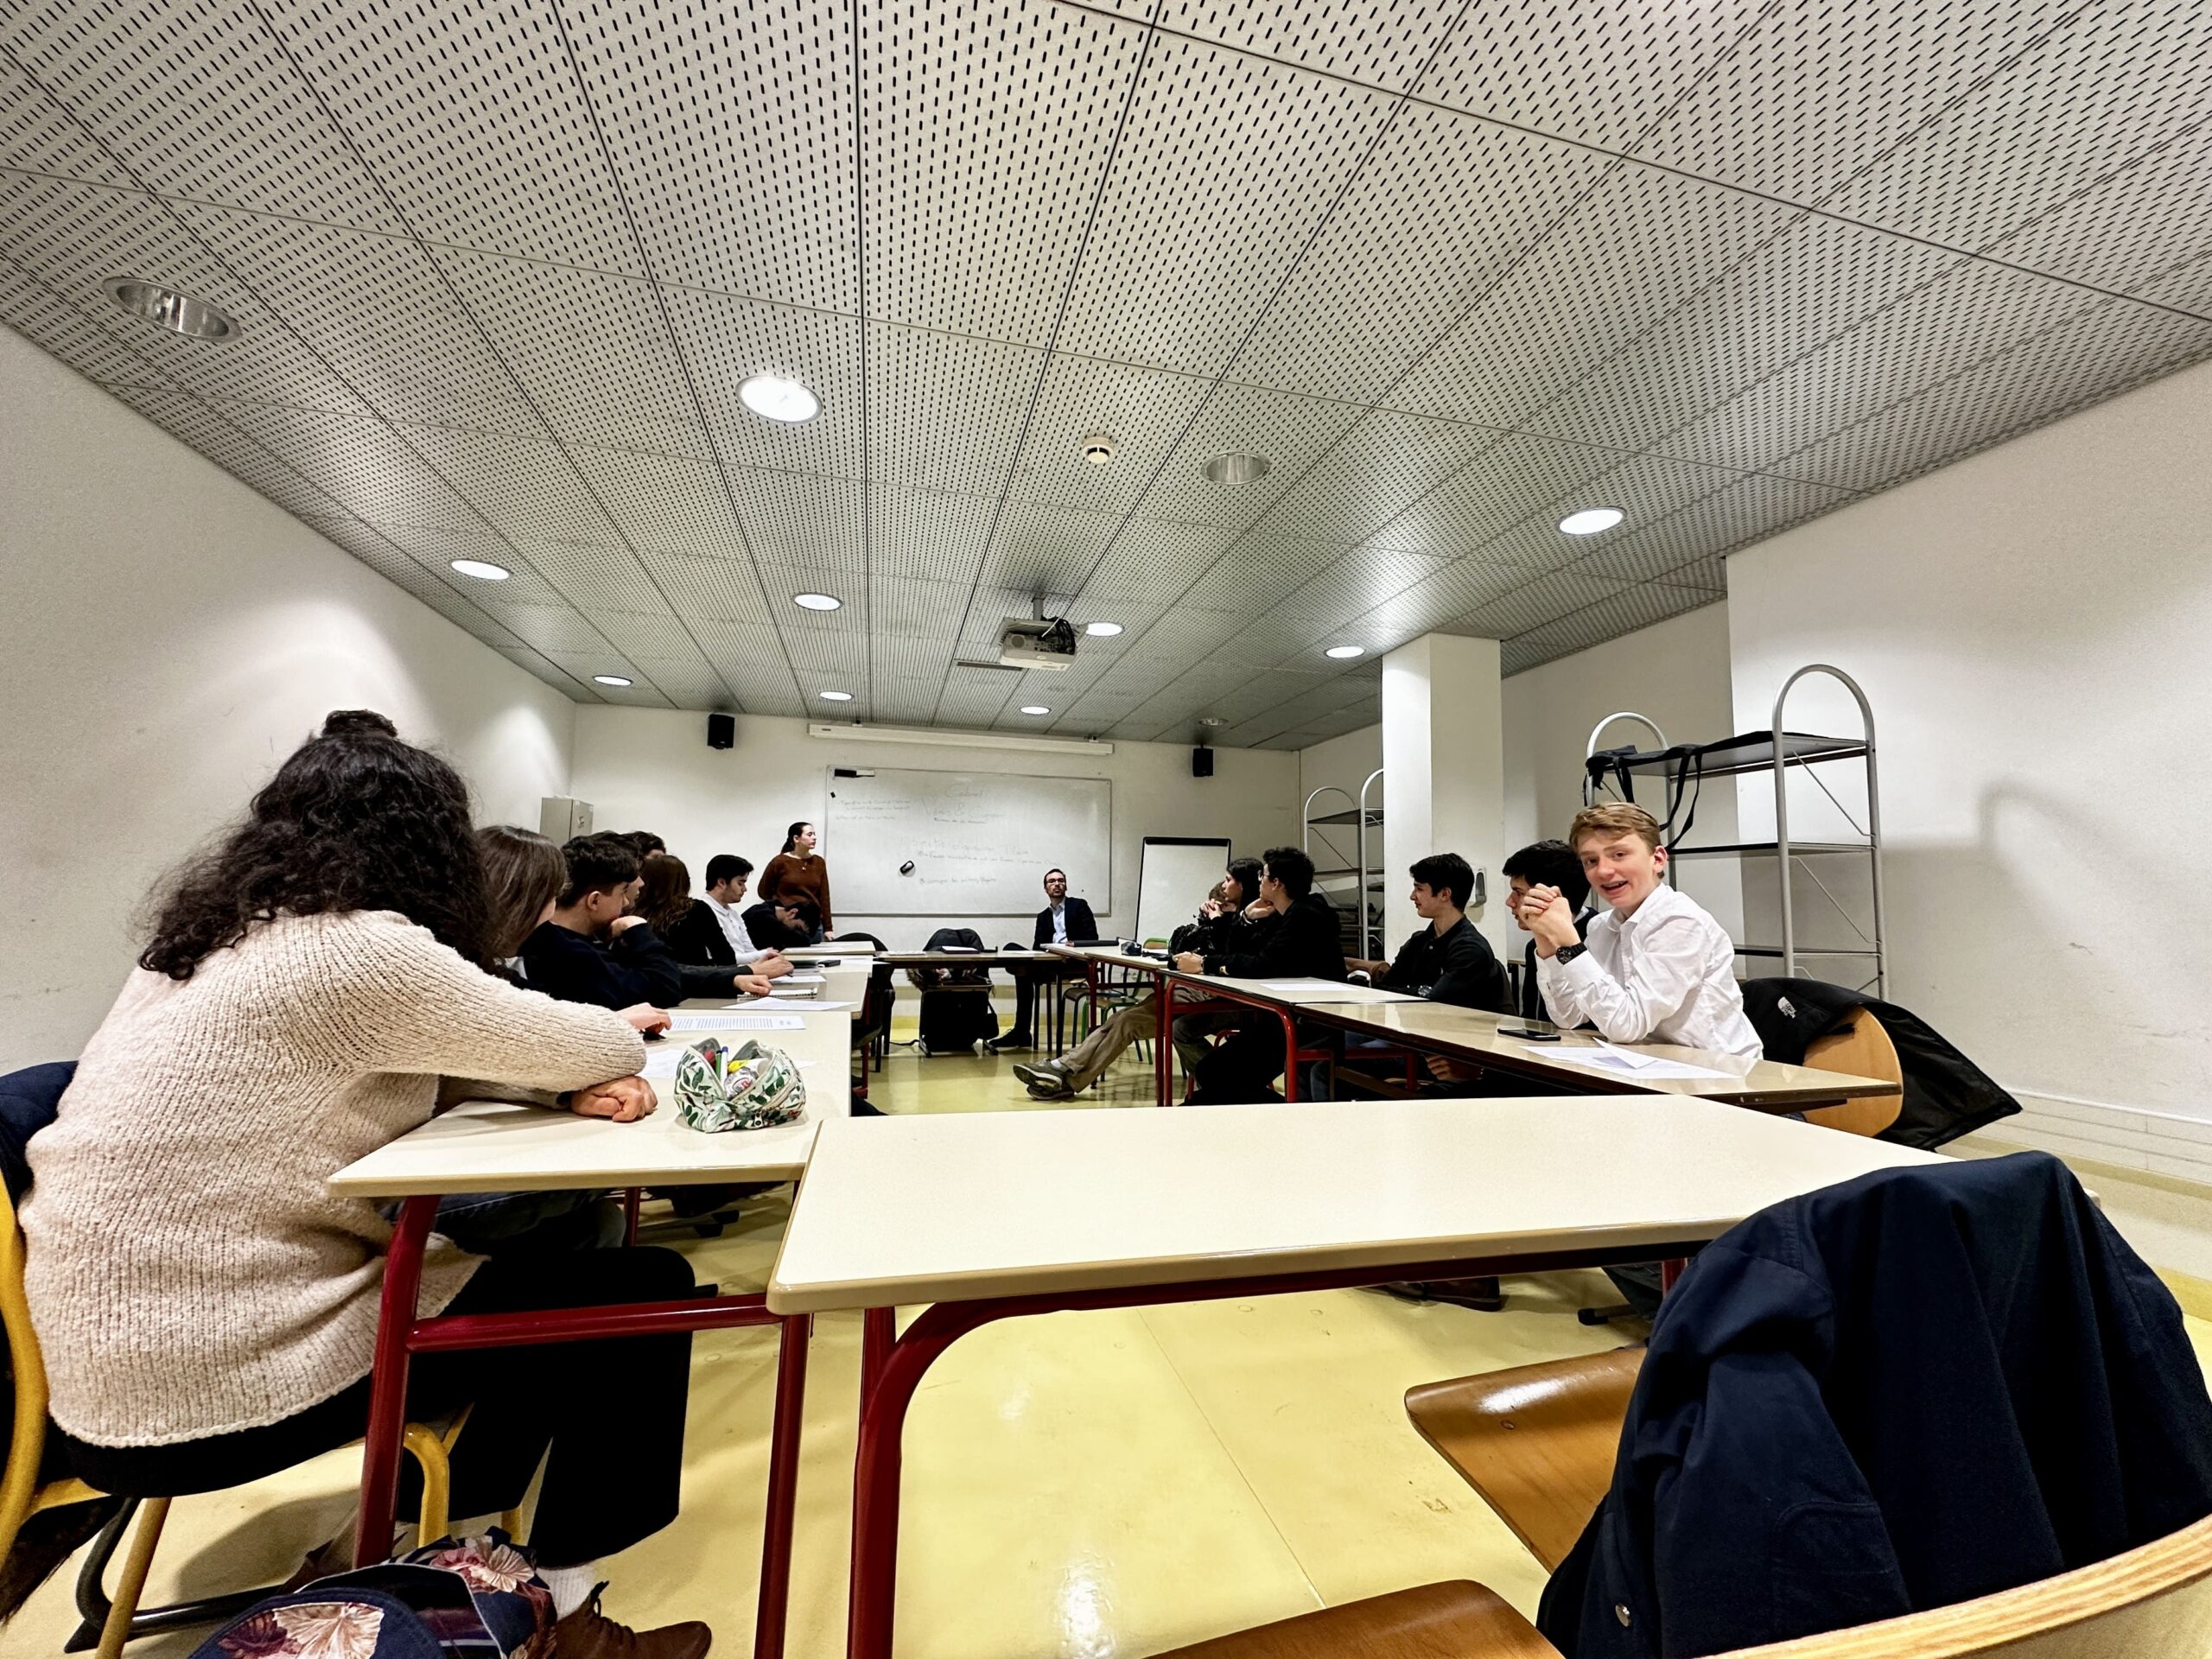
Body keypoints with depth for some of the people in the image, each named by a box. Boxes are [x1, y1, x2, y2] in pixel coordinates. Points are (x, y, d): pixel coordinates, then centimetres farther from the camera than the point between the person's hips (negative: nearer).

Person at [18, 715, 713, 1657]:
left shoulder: (226, 932, 6)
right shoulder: (352, 947, -24)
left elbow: (439, 1052, 8)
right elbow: (590, 1049, -17)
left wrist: (573, 1077, -9)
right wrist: (623, 1032, 6)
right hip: (203, 1385, -9)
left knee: (541, 1251, 20)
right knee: (645, 1295, -4)